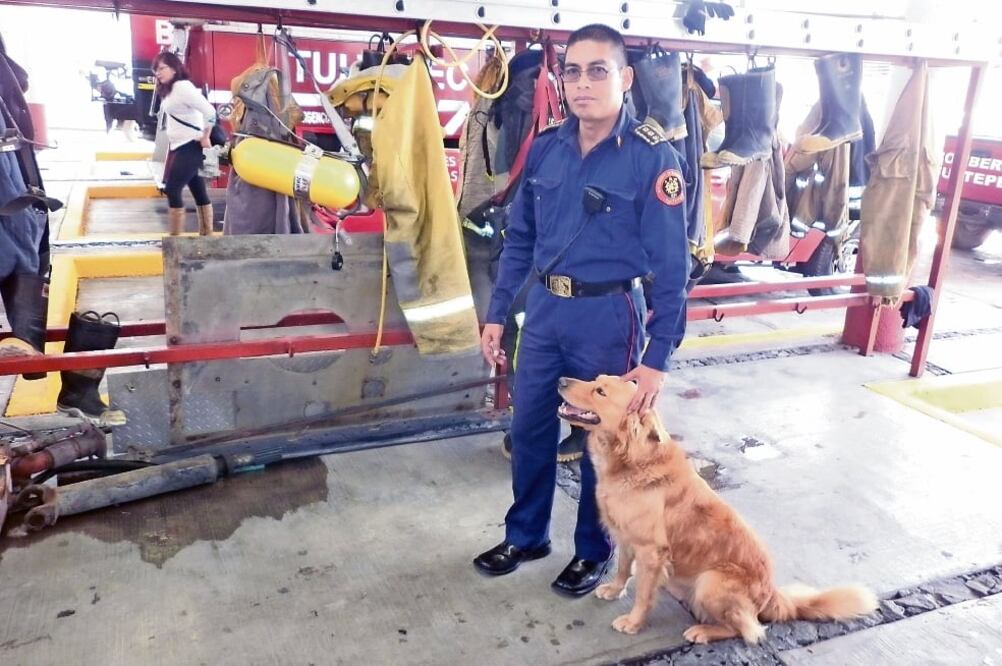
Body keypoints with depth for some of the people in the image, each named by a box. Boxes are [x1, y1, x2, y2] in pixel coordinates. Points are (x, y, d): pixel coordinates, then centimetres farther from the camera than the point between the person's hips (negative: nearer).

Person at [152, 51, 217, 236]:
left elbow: (209, 110, -22)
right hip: (178, 146, 9)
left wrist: (205, 138, -16)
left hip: (190, 147, -9)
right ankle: (206, 234, 15)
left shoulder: (182, 86, -14)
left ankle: (175, 236, -4)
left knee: (172, 190, -10)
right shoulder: (168, 90, 15)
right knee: (198, 191, 10)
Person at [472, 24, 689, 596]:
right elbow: (520, 237, 10)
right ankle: (526, 536, 37)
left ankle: (595, 550, 33)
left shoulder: (652, 155, -13)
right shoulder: (545, 148, 2)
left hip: (608, 315, -5)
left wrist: (658, 357, -15)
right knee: (530, 428, 15)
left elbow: (671, 263, -13)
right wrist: (497, 313, 9)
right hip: (545, 308, 5)